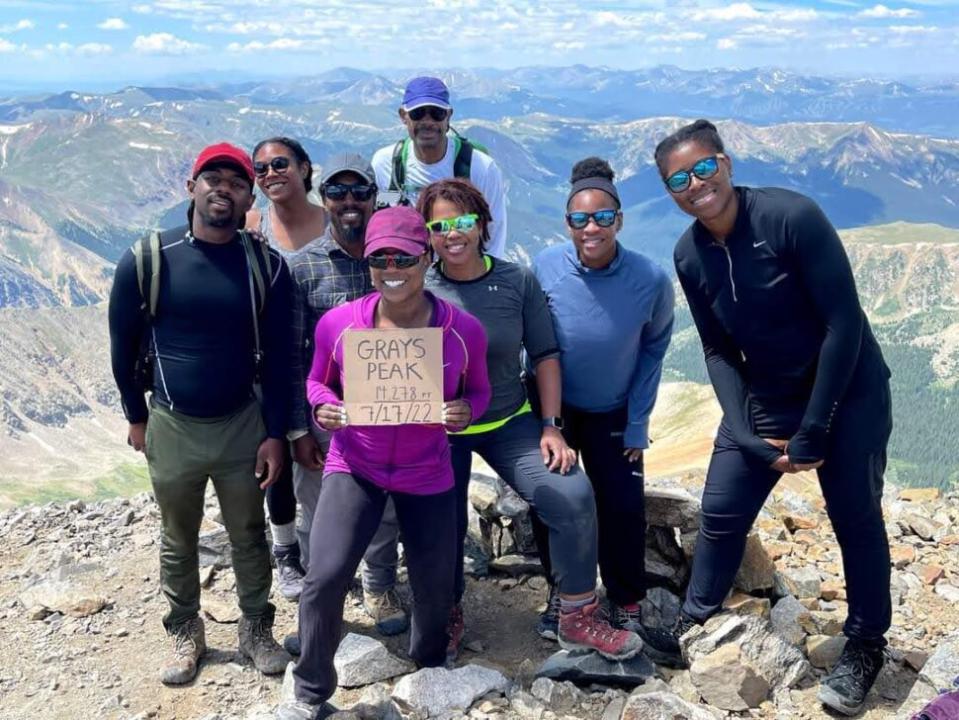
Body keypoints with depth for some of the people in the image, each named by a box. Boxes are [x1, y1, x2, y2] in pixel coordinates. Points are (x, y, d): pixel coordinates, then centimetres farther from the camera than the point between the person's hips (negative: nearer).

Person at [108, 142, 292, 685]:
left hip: (243, 425, 0)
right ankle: (187, 634, 36)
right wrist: (136, 416, 8)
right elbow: (124, 344, 2)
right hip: (171, 427, 0)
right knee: (178, 540, 16)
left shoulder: (267, 267, -8)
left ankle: (257, 630, 33)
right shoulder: (148, 261, -11)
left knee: (250, 537, 14)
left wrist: (275, 433, -4)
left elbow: (278, 356, -3)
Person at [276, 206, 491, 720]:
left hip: (428, 476, 1)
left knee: (435, 590, 15)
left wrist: (466, 411, -21)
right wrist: (323, 408, -18)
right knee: (324, 578, -17)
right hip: (354, 468, -1)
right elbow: (317, 381, 4)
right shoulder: (337, 324, -14)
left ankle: (430, 674, 49)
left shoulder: (464, 330, -15)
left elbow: (478, 391, 2)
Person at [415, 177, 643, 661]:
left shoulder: (517, 281, -8)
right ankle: (449, 615, 36)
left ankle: (579, 620, 4)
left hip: (510, 423, 1)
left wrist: (551, 427, -6)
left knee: (573, 497, -14)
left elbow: (545, 355, -1)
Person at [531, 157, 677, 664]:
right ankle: (563, 590, 27)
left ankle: (626, 610, 17)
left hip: (613, 414, 0)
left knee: (625, 508, -1)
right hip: (554, 408, 0)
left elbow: (653, 350, -5)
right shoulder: (545, 267, -21)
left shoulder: (650, 280, -22)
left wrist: (638, 424, -4)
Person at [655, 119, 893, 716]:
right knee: (721, 513, 5)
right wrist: (749, 434, -12)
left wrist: (813, 431, -19)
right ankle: (694, 625, 26)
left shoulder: (792, 217, -23)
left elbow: (844, 323, -21)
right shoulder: (690, 257, -7)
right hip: (762, 398, 4)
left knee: (856, 518, 5)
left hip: (847, 392, -4)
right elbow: (718, 351, 0)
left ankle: (866, 645, 28)